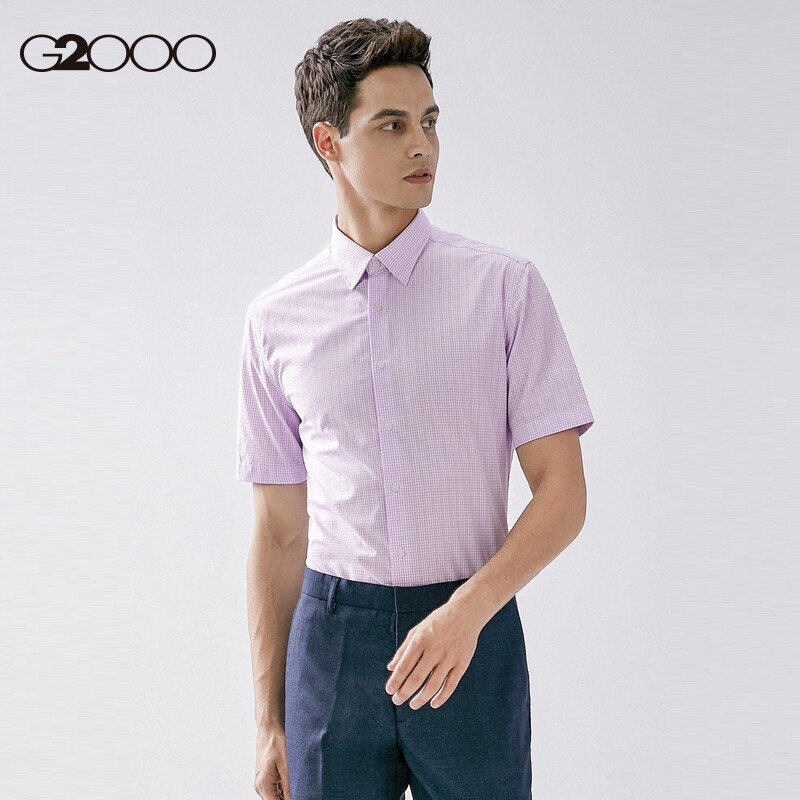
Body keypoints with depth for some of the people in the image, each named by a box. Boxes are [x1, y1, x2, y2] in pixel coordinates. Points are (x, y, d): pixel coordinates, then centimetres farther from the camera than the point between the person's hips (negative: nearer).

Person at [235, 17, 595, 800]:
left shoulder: (504, 287, -3)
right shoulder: (275, 319, 2)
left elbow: (562, 493, -4)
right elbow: (279, 532, 7)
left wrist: (466, 611, -18)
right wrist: (269, 719, 7)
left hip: (471, 636, -1)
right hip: (333, 633, 1)